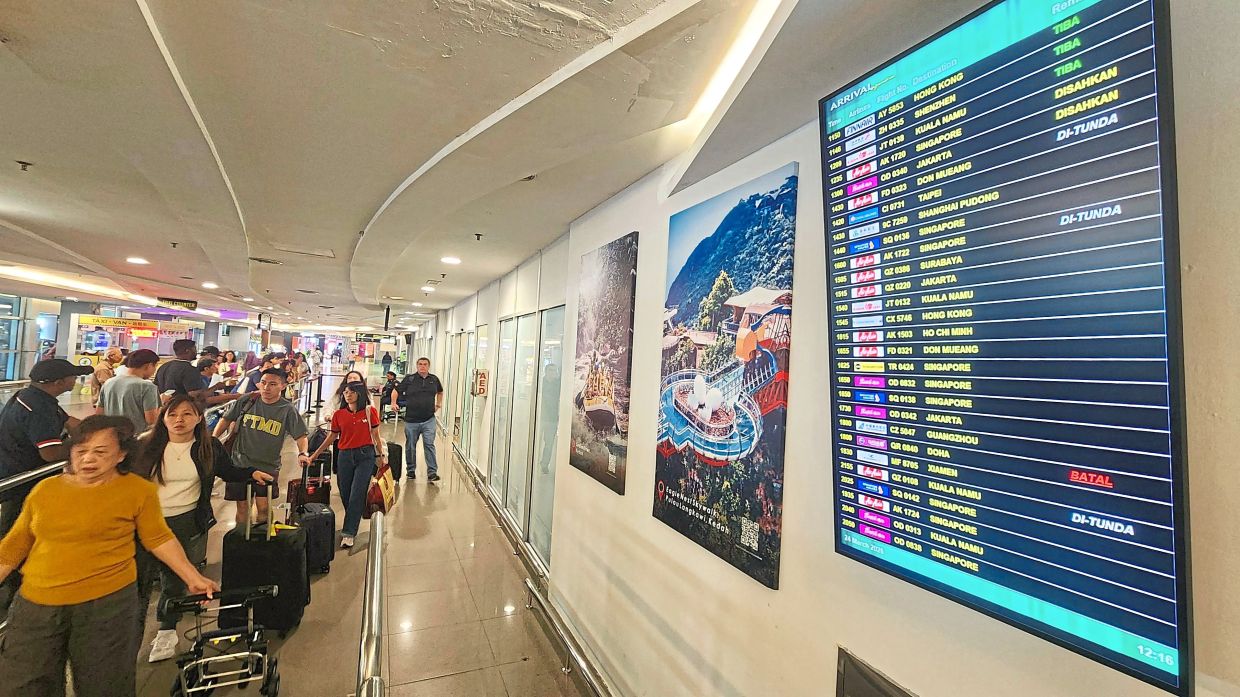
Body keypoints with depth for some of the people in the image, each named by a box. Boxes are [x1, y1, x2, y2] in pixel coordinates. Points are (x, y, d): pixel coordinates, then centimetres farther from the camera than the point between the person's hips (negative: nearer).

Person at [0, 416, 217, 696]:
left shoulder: (138, 490, -6)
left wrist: (192, 577, -1)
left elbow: (157, 538, 0)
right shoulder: (45, 489, 4)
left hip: (108, 603, -3)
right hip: (35, 605, 3)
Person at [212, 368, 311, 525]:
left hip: (268, 467, -1)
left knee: (263, 507, -1)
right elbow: (226, 420, 10)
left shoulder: (288, 410, -6)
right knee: (242, 507, 11)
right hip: (241, 464, 2)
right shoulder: (246, 401, -2)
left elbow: (300, 435, -6)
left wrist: (302, 453, -22)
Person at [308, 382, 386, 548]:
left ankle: (348, 533, 0)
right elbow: (332, 437, 10)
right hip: (345, 456, 3)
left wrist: (382, 455, 4)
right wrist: (314, 455, 8)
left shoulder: (370, 411, -4)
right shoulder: (339, 414, 2)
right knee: (345, 495, 9)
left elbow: (375, 435, 3)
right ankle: (352, 523, 30)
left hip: (365, 455, -3)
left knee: (357, 495, -6)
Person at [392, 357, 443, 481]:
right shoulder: (409, 379, -1)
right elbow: (396, 391, 6)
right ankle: (411, 470, 28)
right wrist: (393, 403, -7)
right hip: (411, 420, 0)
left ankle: (432, 472, -4)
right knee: (410, 446, 11)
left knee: (429, 445, -6)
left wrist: (438, 404, 18)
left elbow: (440, 392, 26)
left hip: (429, 420, 0)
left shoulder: (434, 379, 7)